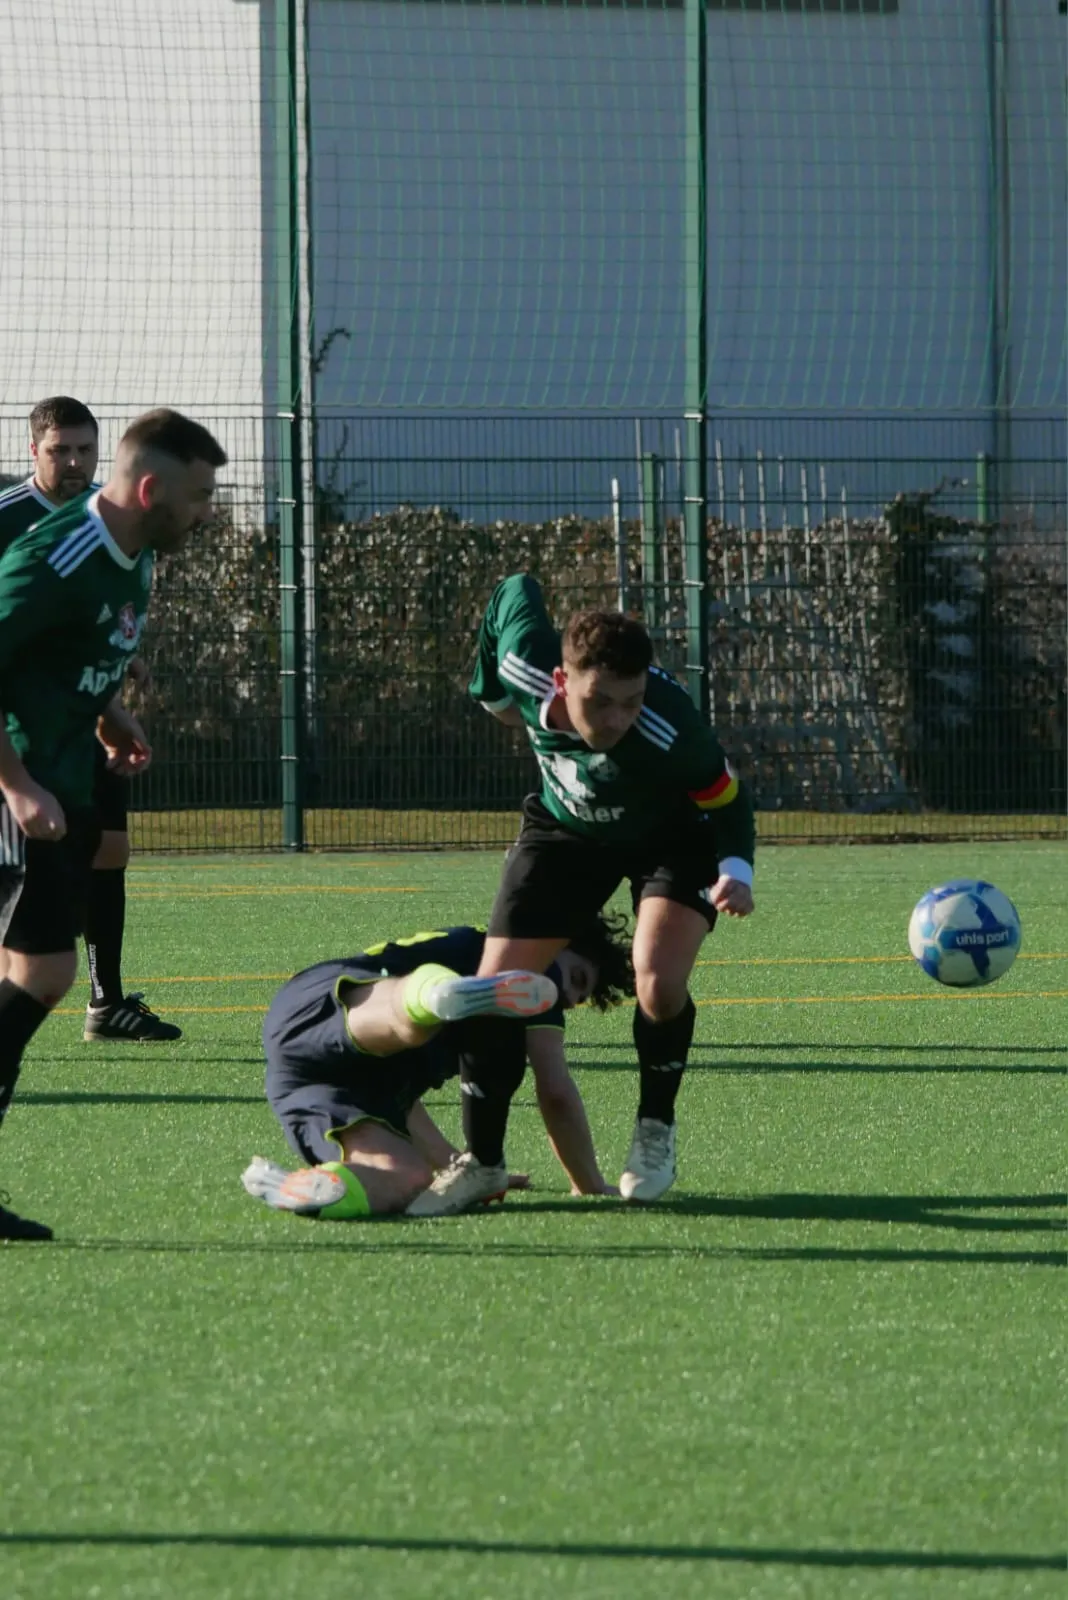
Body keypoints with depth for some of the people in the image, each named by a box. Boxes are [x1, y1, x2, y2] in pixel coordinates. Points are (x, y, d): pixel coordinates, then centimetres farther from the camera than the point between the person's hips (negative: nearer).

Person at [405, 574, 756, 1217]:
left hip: (673, 833, -4)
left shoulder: (671, 729, -42)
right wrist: (490, 689, 4)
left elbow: (727, 796, -22)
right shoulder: (525, 665, -34)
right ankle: (482, 1161, 13)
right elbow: (516, 590, -10)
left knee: (660, 985, -26)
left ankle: (656, 1134, 2)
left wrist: (736, 871, -38)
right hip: (567, 828, 4)